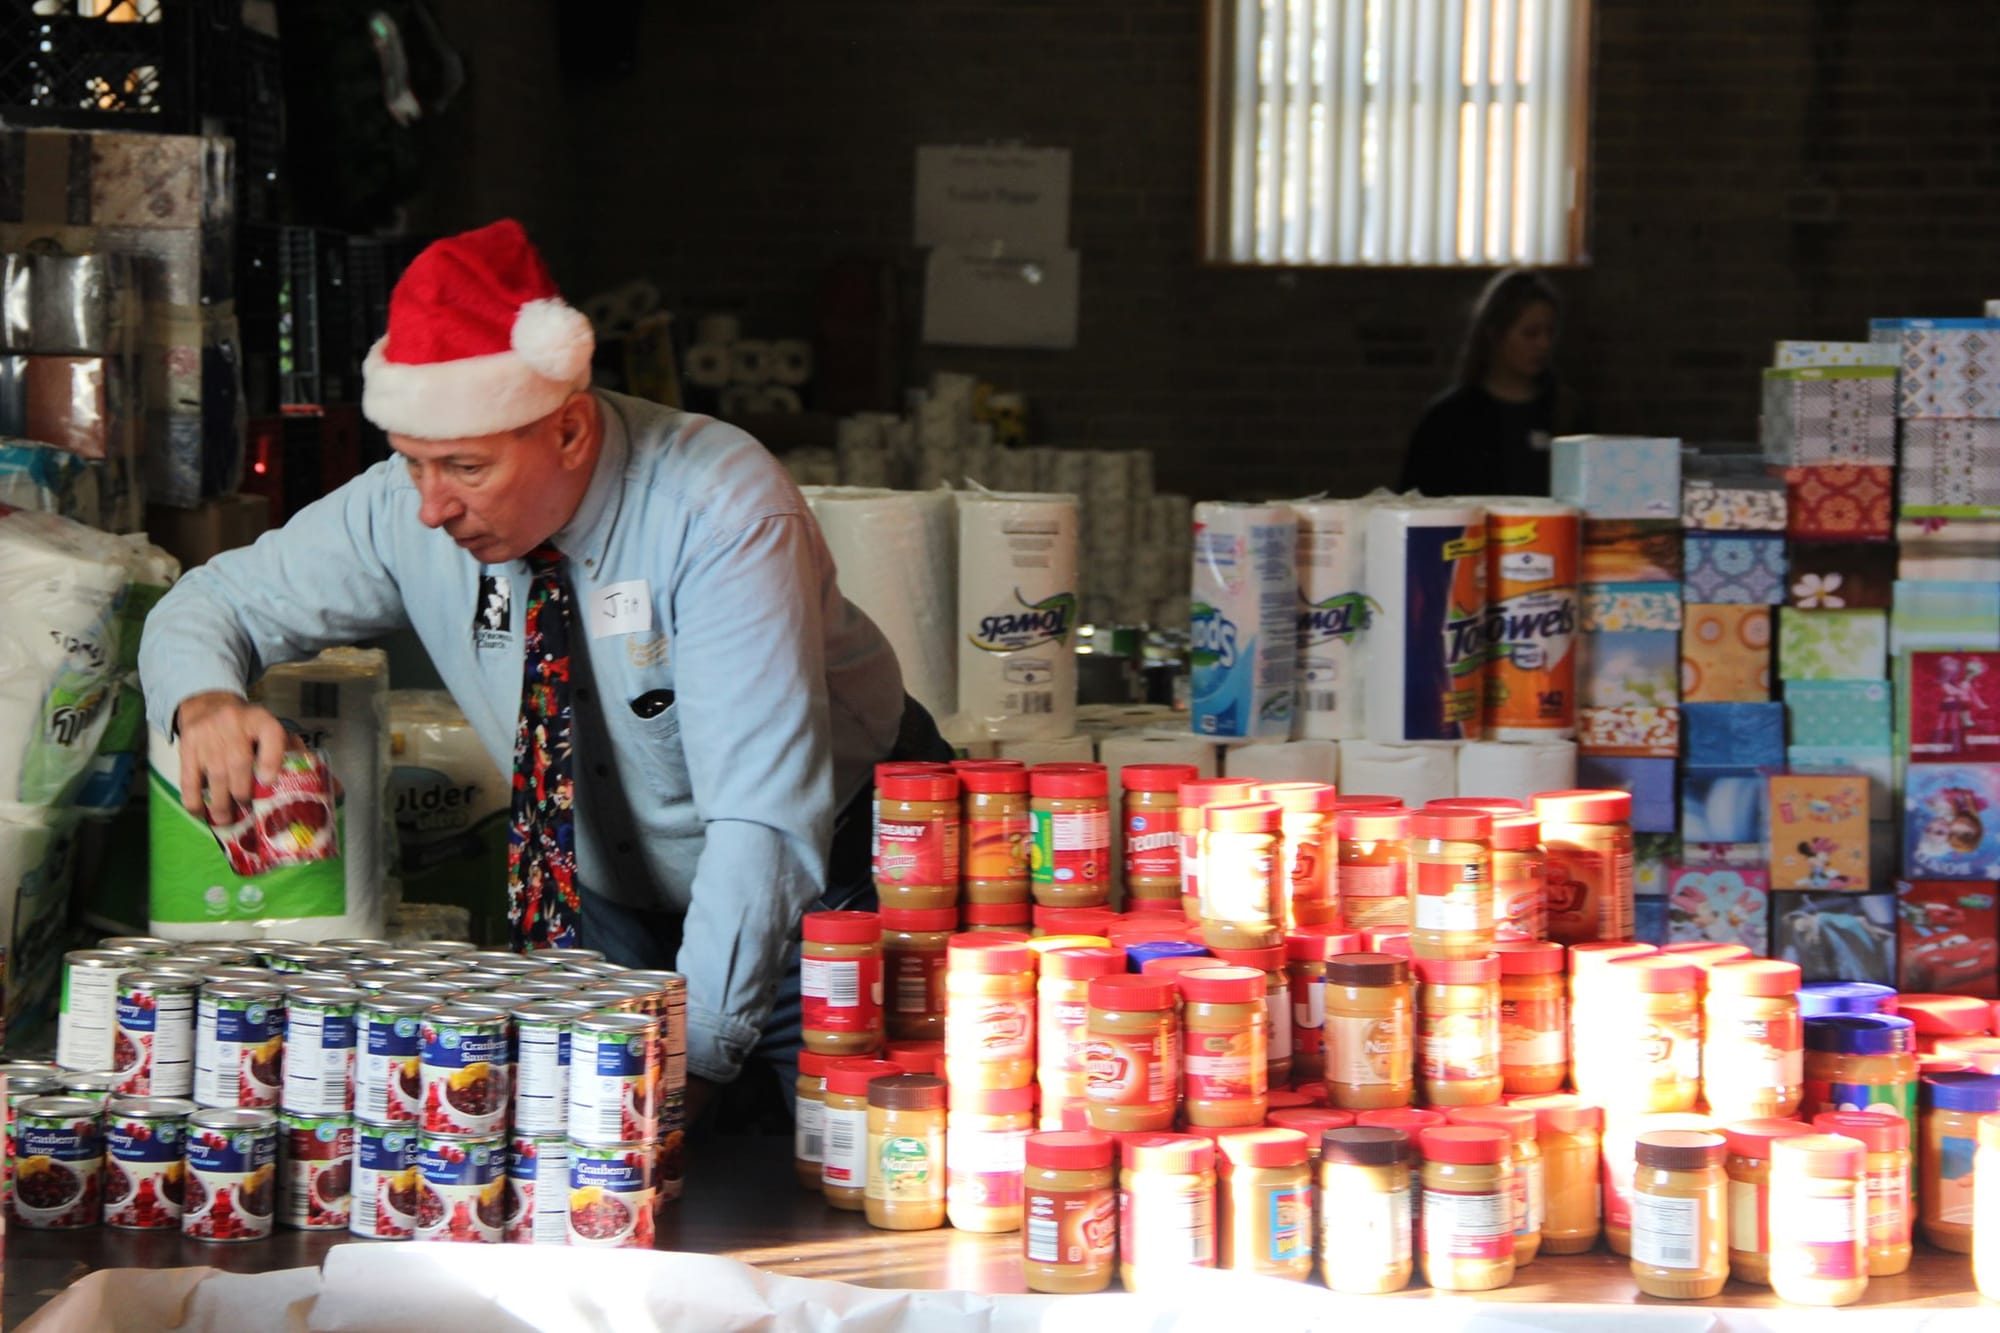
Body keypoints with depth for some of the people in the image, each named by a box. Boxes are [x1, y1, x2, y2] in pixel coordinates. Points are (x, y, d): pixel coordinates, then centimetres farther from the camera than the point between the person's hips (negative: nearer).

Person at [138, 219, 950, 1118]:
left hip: (828, 884, -4)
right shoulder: (406, 512, -14)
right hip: (612, 909, 5)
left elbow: (766, 821, -37)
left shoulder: (723, 511, -30)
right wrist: (205, 702, -25)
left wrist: (691, 1059, -47)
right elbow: (218, 603, 1)